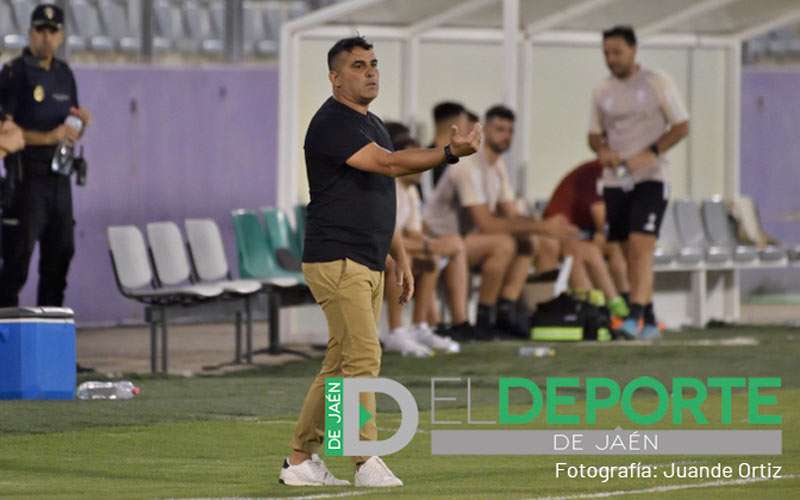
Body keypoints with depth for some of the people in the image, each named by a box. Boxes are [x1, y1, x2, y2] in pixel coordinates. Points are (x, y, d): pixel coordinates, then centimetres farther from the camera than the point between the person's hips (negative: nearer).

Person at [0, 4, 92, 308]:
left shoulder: (64, 74, 14)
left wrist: (82, 123, -1)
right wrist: (48, 138, -21)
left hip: (58, 178, 7)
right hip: (27, 177, -7)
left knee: (60, 254, 9)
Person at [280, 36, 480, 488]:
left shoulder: (372, 124, 18)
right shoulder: (332, 123, -14)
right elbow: (389, 163, -26)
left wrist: (400, 255, 22)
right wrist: (449, 153, -34)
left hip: (369, 264, 10)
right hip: (336, 260, -10)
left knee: (340, 364, 9)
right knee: (363, 356, -14)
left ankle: (301, 460, 13)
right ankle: (367, 461, -14)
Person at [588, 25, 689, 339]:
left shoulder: (657, 84, -2)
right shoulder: (602, 92, 11)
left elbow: (681, 127, -2)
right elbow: (595, 134, 18)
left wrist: (649, 154, -15)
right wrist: (602, 151, -6)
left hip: (650, 178, -5)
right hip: (615, 181, 5)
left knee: (641, 246, -18)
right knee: (629, 254, 6)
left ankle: (636, 317, -24)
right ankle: (649, 322, 13)